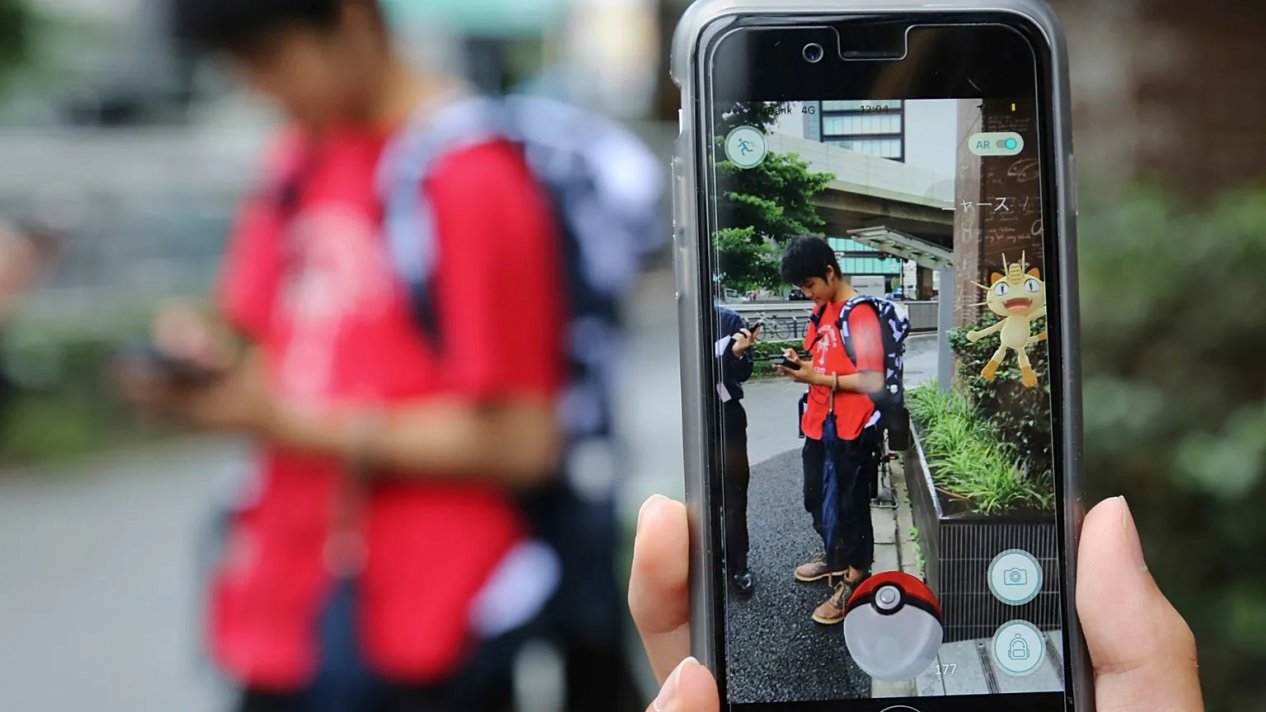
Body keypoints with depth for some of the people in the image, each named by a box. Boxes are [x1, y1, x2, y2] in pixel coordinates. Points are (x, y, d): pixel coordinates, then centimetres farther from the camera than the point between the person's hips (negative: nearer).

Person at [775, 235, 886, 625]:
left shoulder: (861, 316, -18)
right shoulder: (821, 310, 8)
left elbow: (873, 382, -21)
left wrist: (819, 378, -21)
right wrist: (800, 361, -2)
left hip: (850, 429, -9)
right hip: (819, 421, 9)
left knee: (848, 504, 3)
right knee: (817, 497, 22)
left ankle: (855, 580, 16)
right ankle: (834, 555, 43)